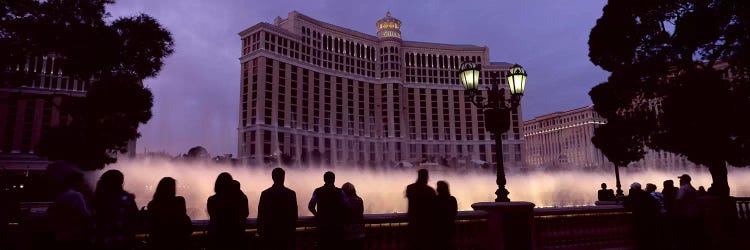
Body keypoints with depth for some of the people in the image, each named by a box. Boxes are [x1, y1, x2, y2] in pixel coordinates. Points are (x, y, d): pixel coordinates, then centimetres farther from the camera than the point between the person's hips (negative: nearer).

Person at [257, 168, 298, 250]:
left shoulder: (265, 194, -5)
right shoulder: (291, 194, -4)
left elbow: (260, 215, -2)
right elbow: (294, 215, -2)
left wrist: (260, 231, 8)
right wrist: (293, 228, 10)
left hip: (270, 232, 0)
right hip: (287, 232, 0)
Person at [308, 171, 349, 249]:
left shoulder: (317, 191, 0)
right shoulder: (340, 192, -5)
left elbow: (310, 206, 0)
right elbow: (346, 207, -7)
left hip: (322, 223, 2)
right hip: (337, 225, -1)